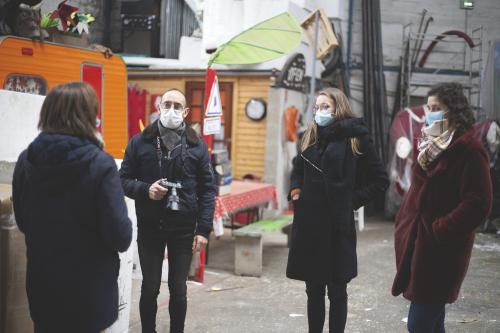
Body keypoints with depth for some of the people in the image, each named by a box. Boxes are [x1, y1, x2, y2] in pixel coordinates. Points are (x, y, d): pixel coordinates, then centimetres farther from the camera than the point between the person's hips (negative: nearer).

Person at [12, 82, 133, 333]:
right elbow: (119, 235, -19)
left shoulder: (26, 161, -4)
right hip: (89, 288, -4)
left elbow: (22, 221, 9)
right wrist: (123, 237, 3)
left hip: (42, 284, 4)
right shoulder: (100, 164, -18)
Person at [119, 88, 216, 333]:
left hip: (183, 229, 0)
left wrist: (204, 229, -6)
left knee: (178, 289, 9)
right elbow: (123, 179, 4)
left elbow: (207, 189, 1)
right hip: (149, 227, 0)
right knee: (150, 288, 8)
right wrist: (145, 190, -16)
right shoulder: (140, 142, 1)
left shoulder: (197, 145, 1)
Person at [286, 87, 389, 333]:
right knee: (313, 290, 11)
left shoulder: (355, 138, -3)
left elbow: (380, 180, -1)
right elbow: (298, 169, 27)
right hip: (308, 224, 5)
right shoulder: (311, 136, 11)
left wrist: (353, 200, -8)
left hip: (337, 225, -4)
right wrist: (295, 190, 9)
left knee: (337, 290, 5)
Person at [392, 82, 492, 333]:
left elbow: (477, 205, -19)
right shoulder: (431, 144, 15)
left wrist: (438, 231, -17)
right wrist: (405, 224, 11)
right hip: (417, 243, 8)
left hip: (440, 251, -8)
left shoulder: (469, 150, -12)